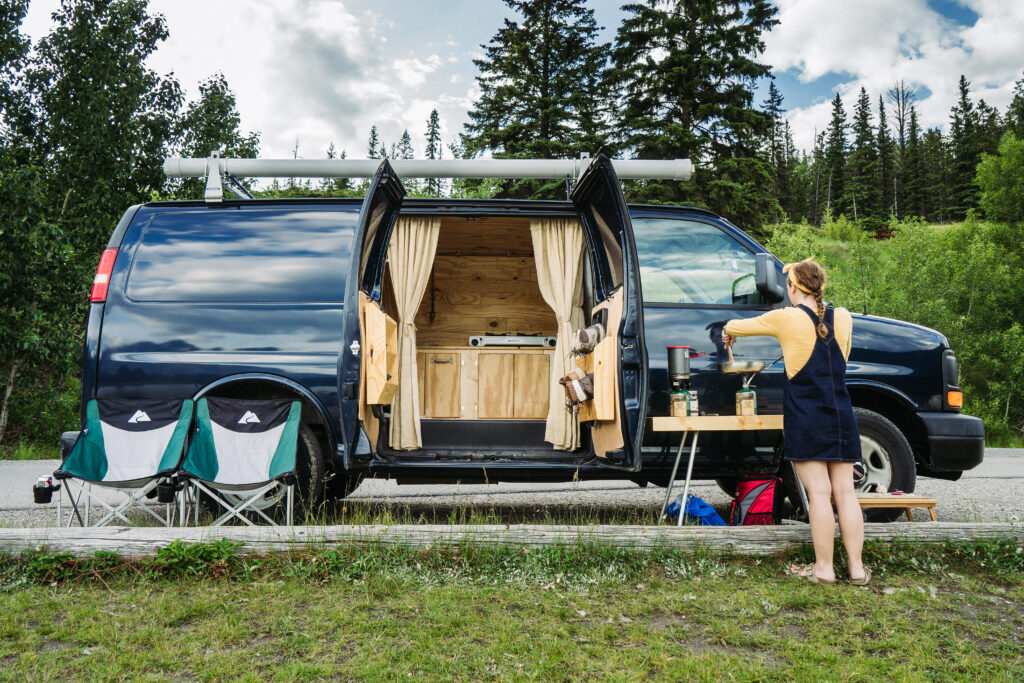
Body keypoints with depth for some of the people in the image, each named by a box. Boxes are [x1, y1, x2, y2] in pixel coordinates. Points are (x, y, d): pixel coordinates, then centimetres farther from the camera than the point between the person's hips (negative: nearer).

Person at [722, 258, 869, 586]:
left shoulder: (787, 319, -7)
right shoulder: (843, 318, 6)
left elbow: (736, 326, 8)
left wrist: (728, 331, 30)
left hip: (806, 418, -5)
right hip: (842, 417, 5)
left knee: (818, 492, -2)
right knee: (844, 491, 8)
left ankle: (824, 568, 4)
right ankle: (857, 568, 12)